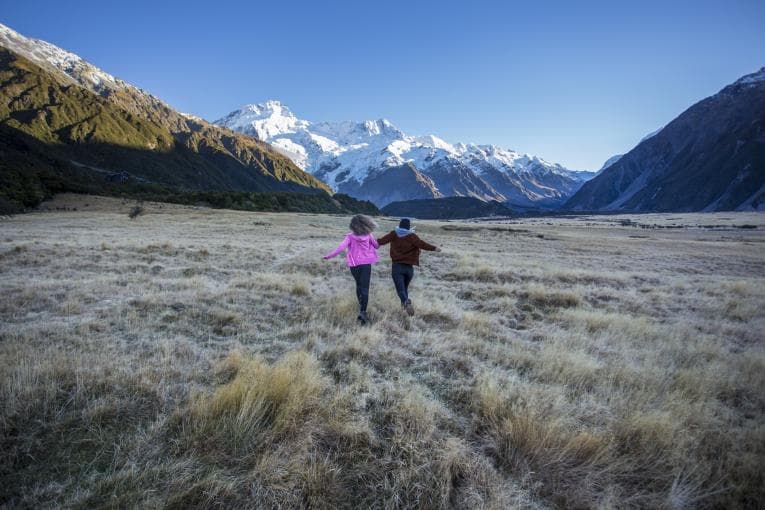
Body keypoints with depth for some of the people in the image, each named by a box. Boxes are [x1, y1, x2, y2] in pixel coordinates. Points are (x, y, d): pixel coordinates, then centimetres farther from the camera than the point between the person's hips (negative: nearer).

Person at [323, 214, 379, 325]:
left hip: (354, 264, 1)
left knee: (359, 285, 24)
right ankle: (363, 311, -17)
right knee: (365, 288, -4)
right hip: (366, 263, -1)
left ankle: (361, 306, 32)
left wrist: (329, 255, -18)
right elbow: (376, 245, 10)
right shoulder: (368, 235, -2)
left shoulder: (350, 236, -6)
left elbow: (341, 247, -19)